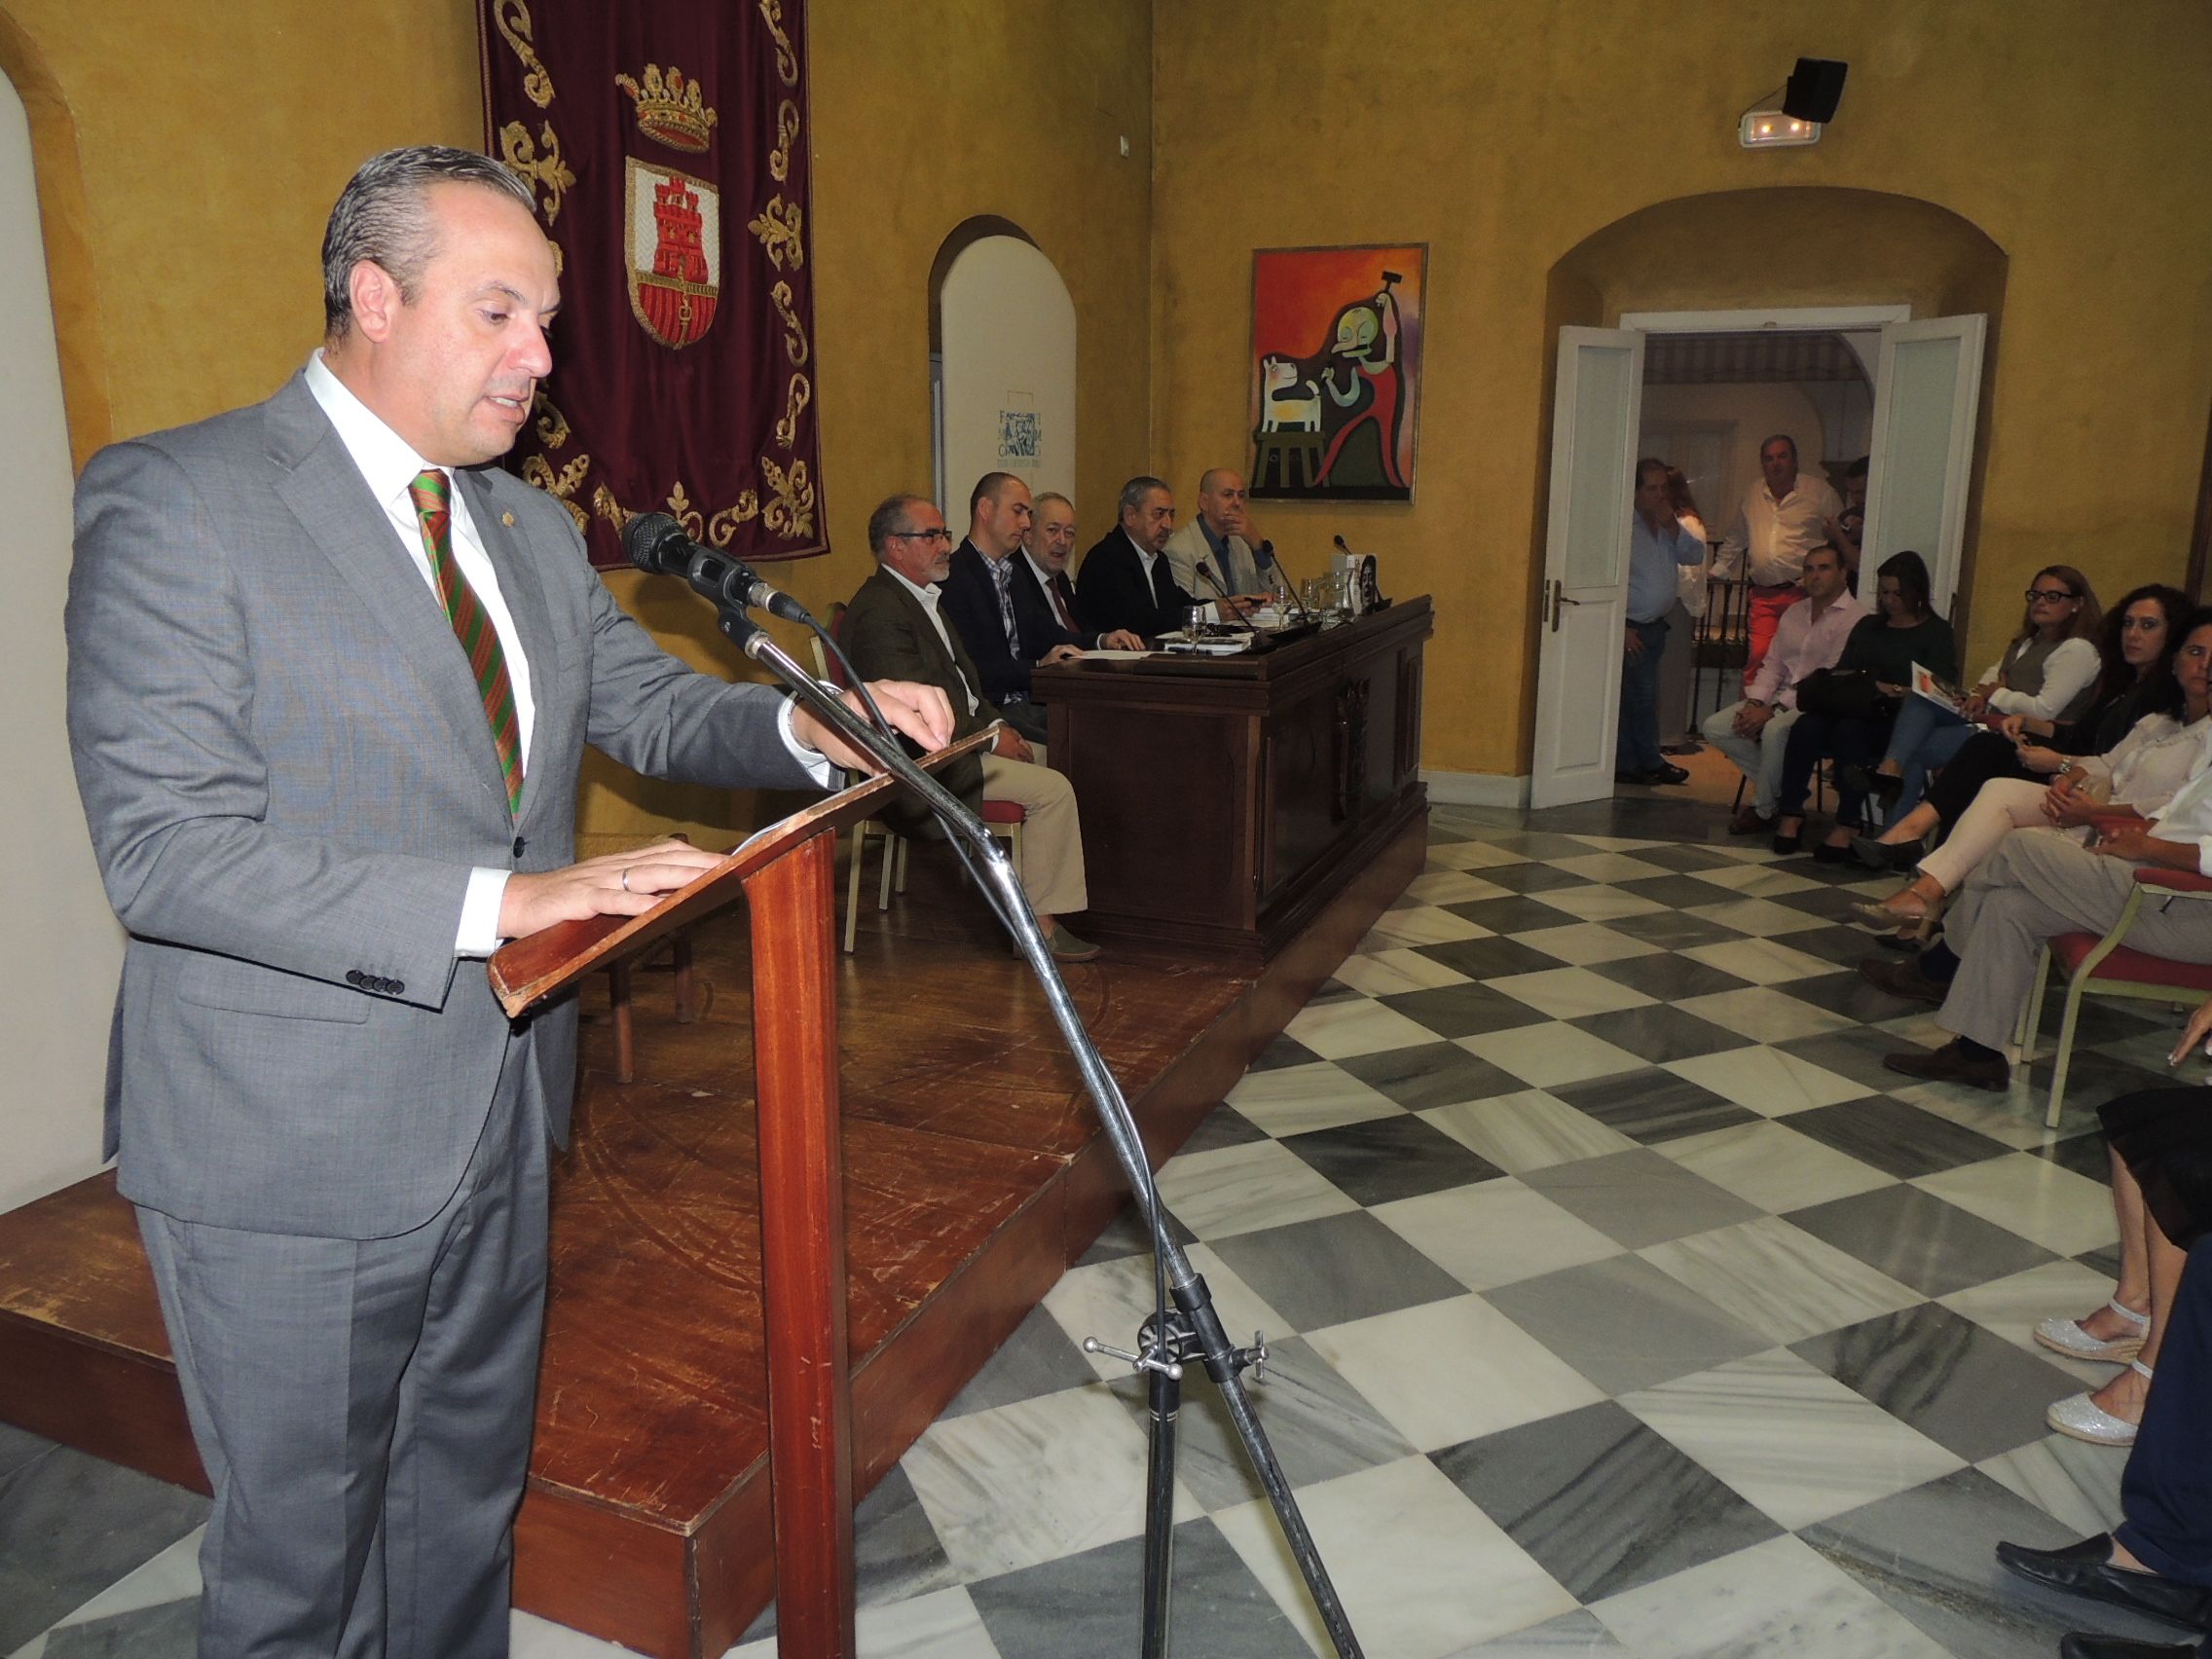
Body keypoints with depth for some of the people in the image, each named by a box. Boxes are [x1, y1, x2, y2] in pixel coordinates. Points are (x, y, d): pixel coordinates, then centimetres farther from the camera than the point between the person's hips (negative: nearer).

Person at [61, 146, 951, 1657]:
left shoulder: (532, 527, 9)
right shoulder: (174, 502, -14)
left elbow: (651, 704, 11)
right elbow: (165, 851, -22)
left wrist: (811, 727, -10)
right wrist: (501, 900, -30)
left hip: (501, 1114, 7)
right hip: (293, 1149, -6)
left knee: (470, 1502, 24)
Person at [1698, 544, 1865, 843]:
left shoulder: (1854, 618, -9)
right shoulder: (1794, 613, 17)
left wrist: (1773, 709, -21)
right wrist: (1755, 703, -5)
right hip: (1782, 697, 8)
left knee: (1775, 731, -37)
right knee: (1715, 727, -10)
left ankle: (1763, 809, -15)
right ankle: (1782, 788, -2)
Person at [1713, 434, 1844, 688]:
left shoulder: (1820, 491, 4)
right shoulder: (1753, 495, 15)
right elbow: (1734, 540, 29)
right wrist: (1716, 572, 25)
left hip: (1804, 593, -3)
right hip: (1763, 595, 3)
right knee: (1758, 657, -7)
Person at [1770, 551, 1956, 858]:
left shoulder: (1936, 632, 7)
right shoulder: (1868, 627, 26)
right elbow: (1842, 671, 23)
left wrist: (1894, 692, -21)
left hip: (1899, 721, -5)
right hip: (1853, 709, 5)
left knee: (1849, 730, -36)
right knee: (1807, 725, -28)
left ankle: (1845, 828, -34)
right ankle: (1790, 815, -28)